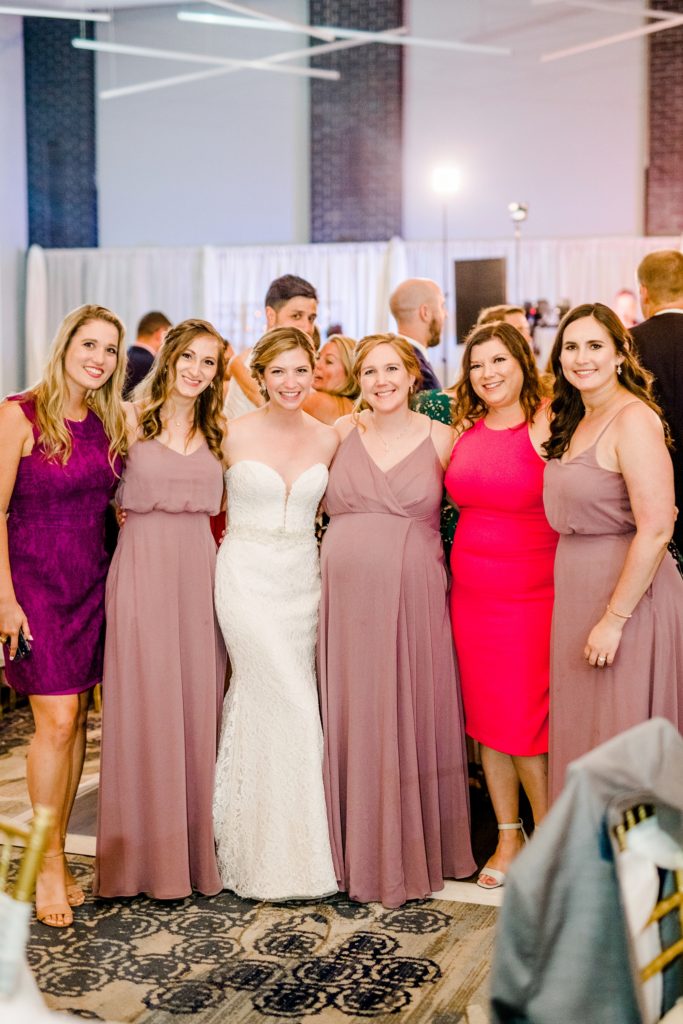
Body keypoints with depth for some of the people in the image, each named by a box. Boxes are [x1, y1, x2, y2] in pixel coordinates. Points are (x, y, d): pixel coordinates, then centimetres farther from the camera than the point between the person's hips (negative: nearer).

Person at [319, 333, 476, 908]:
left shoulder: (439, 438, 3)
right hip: (348, 596, 2)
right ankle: (359, 851, 21)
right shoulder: (342, 433, 8)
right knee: (353, 721, 6)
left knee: (411, 720, 4)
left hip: (413, 599, -2)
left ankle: (415, 850, 20)